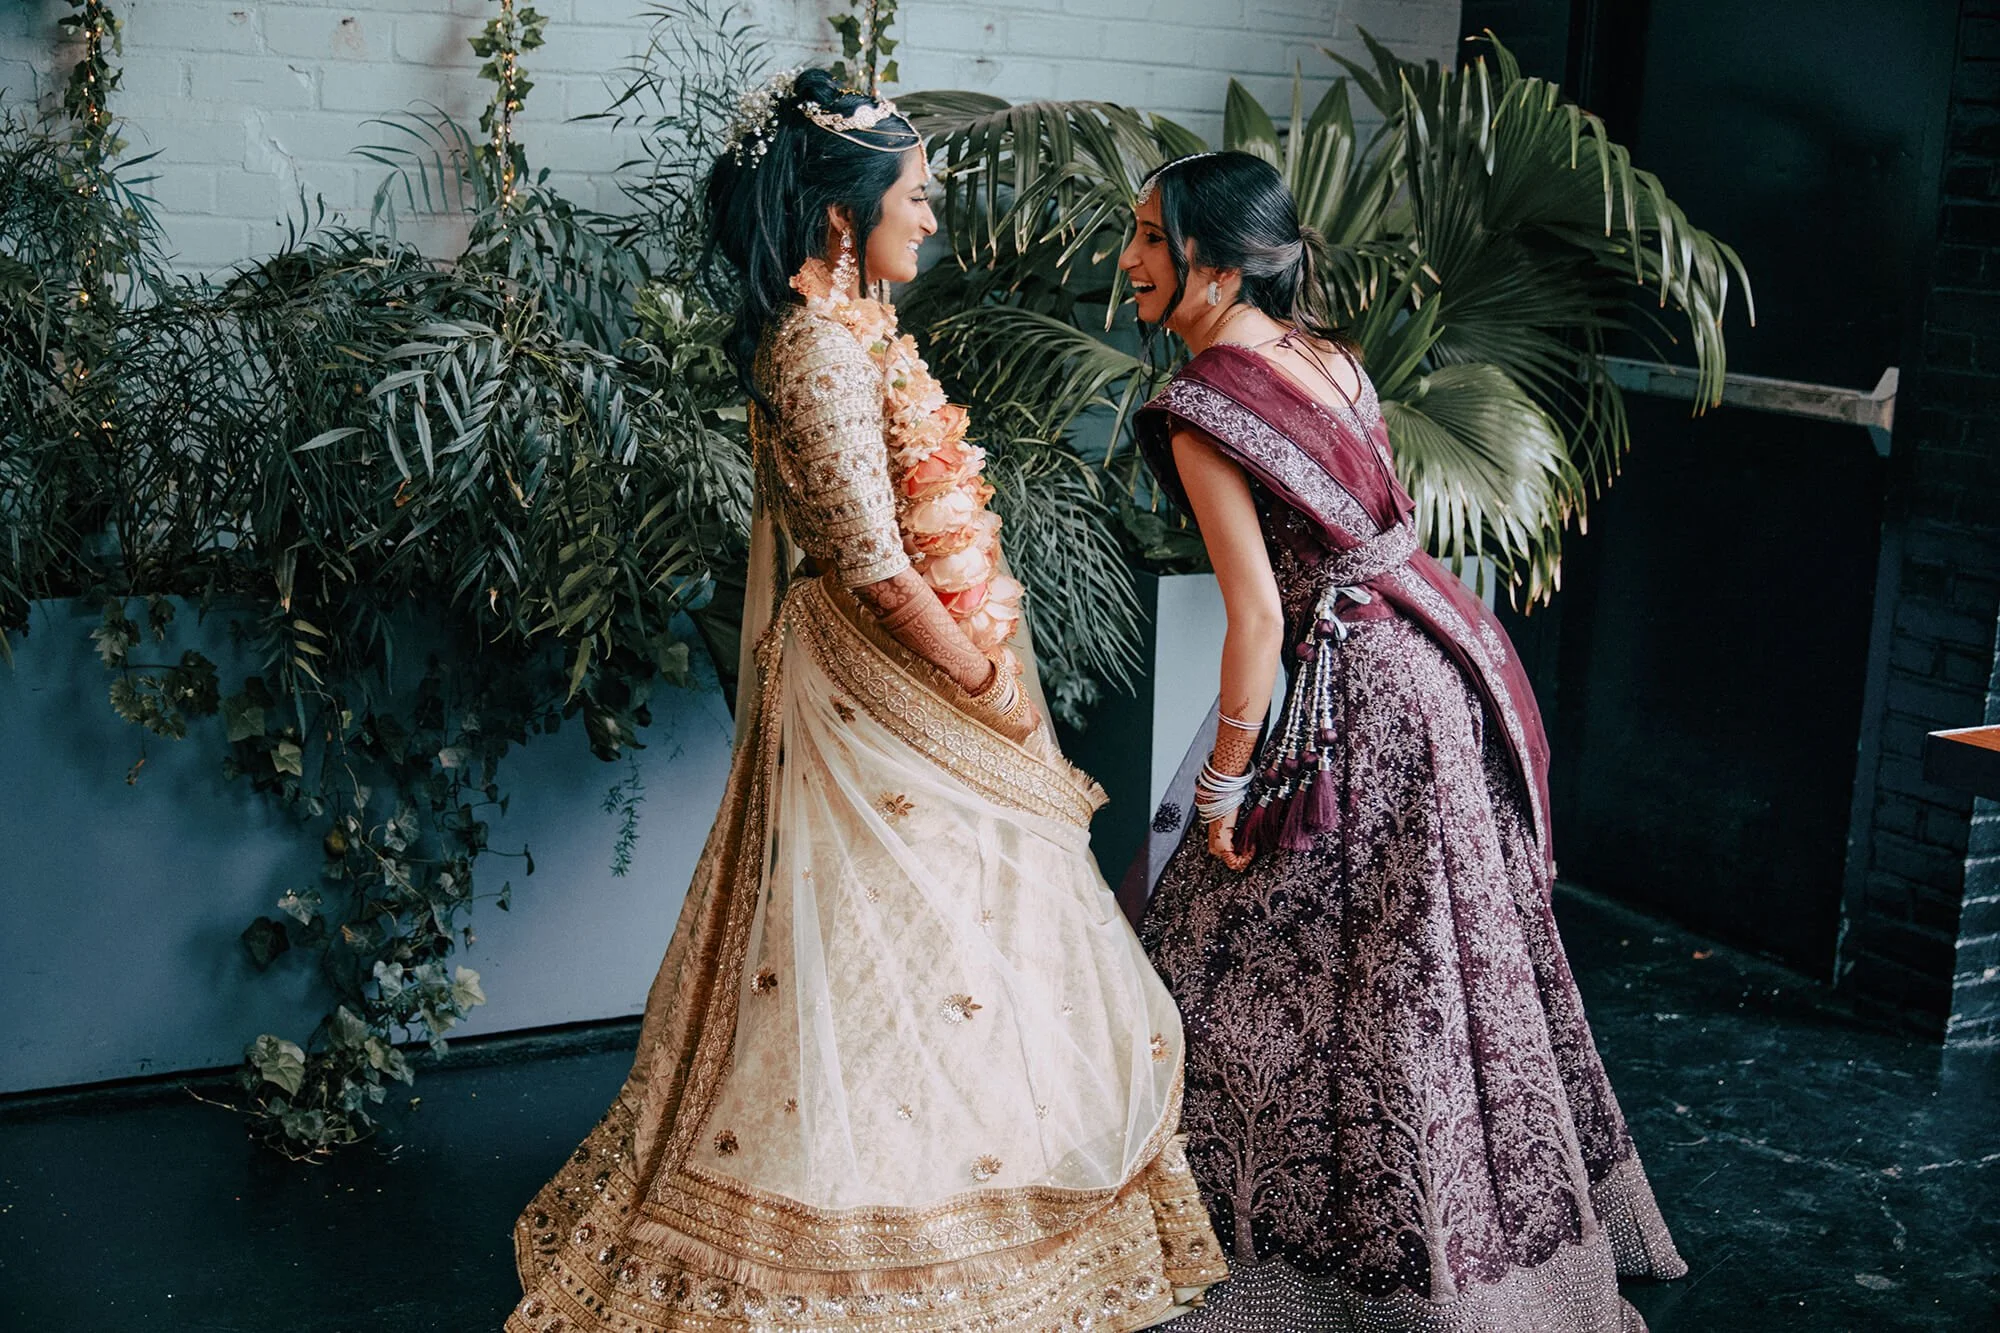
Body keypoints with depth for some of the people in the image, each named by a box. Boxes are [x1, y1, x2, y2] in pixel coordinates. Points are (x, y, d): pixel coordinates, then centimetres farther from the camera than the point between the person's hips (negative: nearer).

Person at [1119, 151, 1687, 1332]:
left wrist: (1222, 784, -10)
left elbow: (1259, 617, -19)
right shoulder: (1328, 355, 8)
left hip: (1361, 698, -9)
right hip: (1440, 658, 9)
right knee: (1445, 969, 20)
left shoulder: (1201, 404, -16)